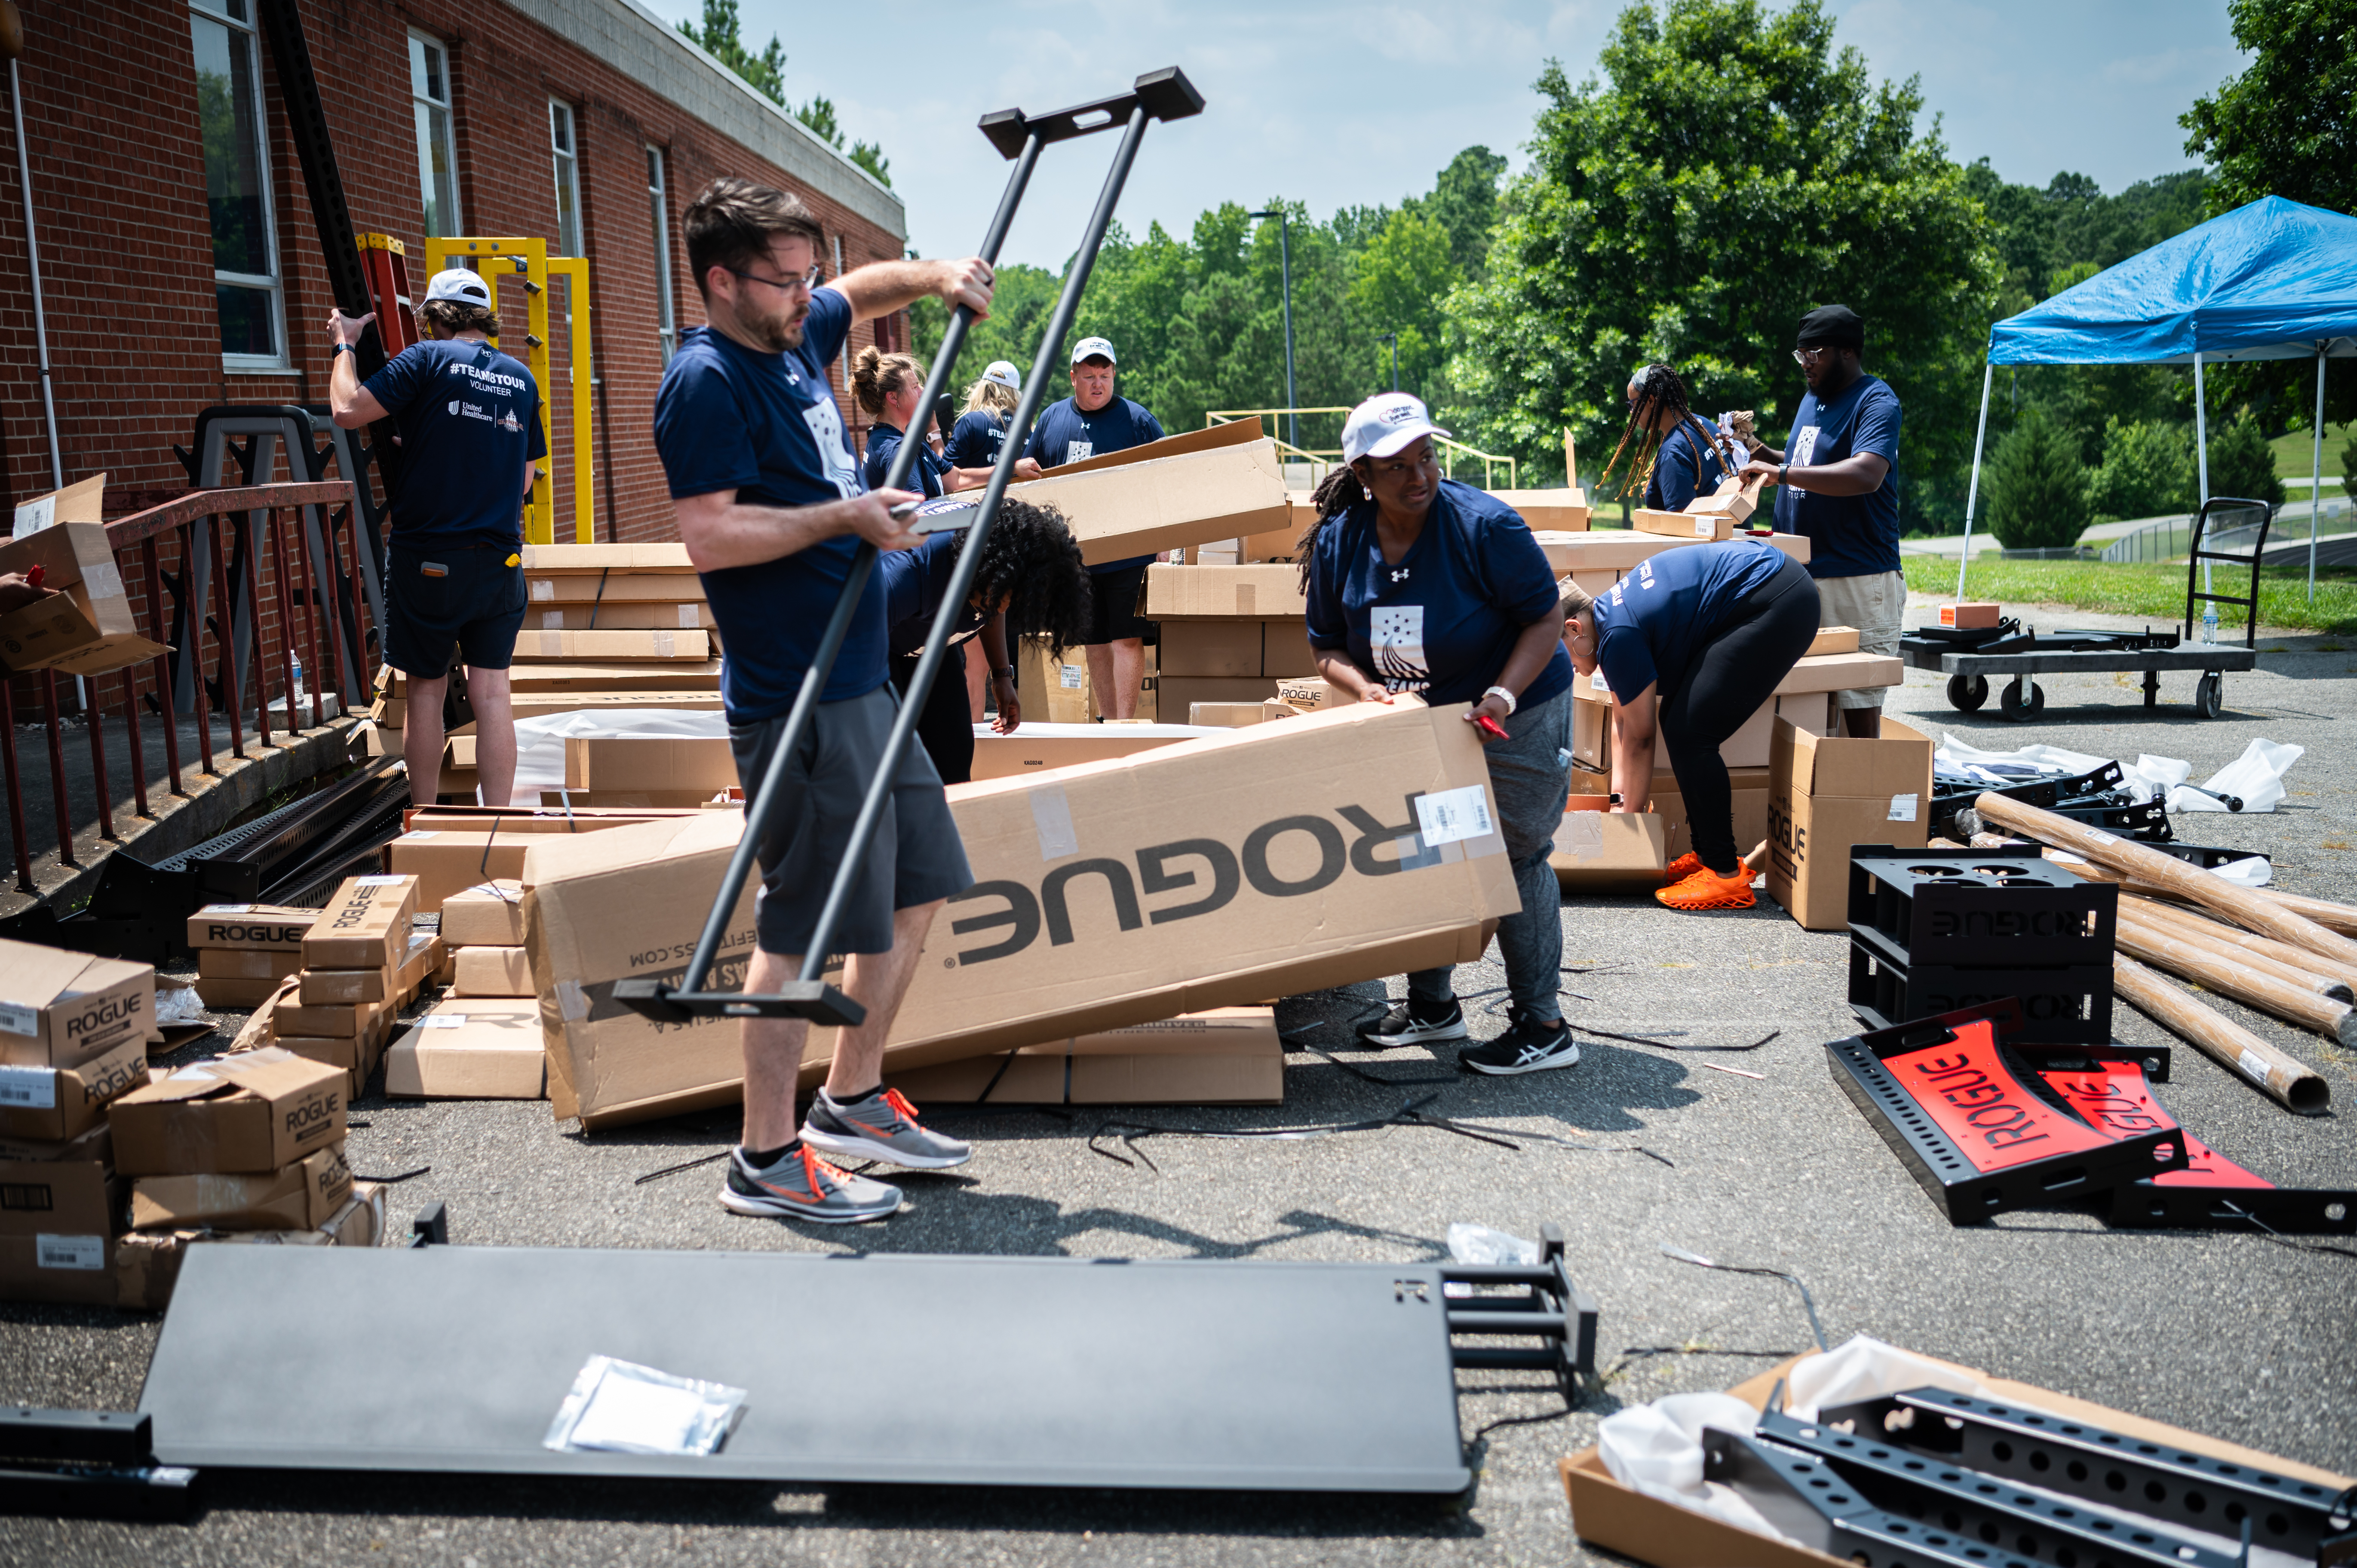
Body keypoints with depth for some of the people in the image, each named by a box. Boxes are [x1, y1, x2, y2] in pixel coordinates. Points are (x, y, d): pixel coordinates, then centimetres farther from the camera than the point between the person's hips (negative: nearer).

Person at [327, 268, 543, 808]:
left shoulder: (428, 359, -5)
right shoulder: (522, 378, 10)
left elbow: (348, 410, -9)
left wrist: (343, 346, 6)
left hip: (427, 557, -3)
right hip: (500, 560, 3)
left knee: (426, 688, 9)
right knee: (492, 692, 4)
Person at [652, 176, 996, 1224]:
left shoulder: (795, 337, 14)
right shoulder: (705, 381, -13)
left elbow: (865, 290, 34)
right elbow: (709, 538, -22)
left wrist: (935, 278, 17)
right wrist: (841, 517, -18)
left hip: (863, 679, 10)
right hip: (795, 700, -10)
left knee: (916, 891, 16)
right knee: (801, 929, -4)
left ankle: (852, 1100, 28)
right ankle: (766, 1161, 9)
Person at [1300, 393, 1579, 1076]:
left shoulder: (1485, 525, -23)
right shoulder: (1338, 541, -9)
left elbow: (1547, 617, -17)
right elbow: (1327, 647, -1)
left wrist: (1502, 695, -31)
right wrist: (1366, 688, -22)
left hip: (1514, 718, -5)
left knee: (1513, 859, -5)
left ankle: (1543, 1026, 5)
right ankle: (1432, 1005, 28)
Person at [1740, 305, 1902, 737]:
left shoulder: (1875, 402, -9)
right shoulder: (1813, 398, 18)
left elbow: (1866, 475, -27)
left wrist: (1780, 472, -29)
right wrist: (1760, 453, 13)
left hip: (1856, 578, -8)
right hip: (1804, 573, 8)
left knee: (1857, 706, -7)